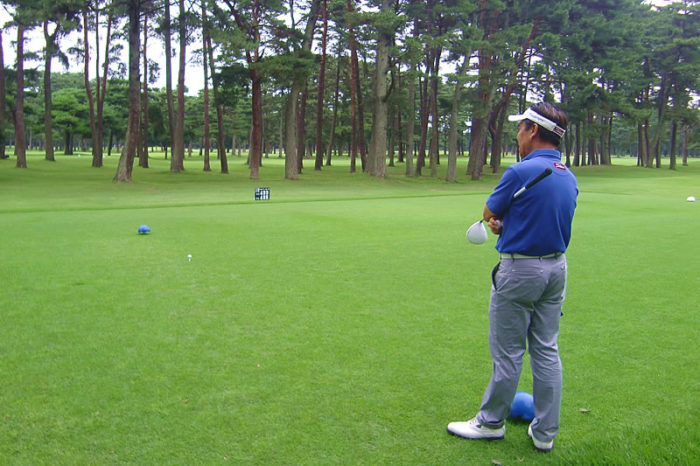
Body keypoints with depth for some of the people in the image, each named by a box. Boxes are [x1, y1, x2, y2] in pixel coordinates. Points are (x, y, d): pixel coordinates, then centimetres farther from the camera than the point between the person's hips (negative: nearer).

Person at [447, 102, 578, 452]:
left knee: (508, 351, 4)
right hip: (556, 267, 8)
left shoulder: (521, 172, -18)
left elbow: (489, 213, -4)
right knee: (547, 351, 11)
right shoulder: (569, 178, 7)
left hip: (520, 269, -7)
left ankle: (491, 422, 20)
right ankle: (545, 433, 18)